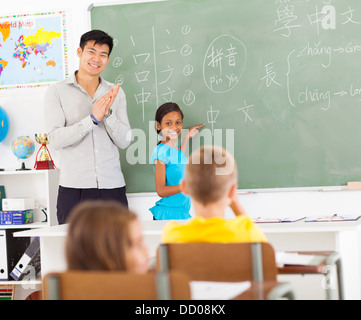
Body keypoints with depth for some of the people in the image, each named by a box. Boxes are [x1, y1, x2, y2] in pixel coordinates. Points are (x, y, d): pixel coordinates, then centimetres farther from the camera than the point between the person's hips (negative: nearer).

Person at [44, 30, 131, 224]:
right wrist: (92, 119, -17)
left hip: (112, 186, 2)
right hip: (73, 188, -2)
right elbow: (55, 139, -9)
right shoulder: (57, 92, 3)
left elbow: (124, 141, 6)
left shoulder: (115, 94, 12)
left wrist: (108, 114, -11)